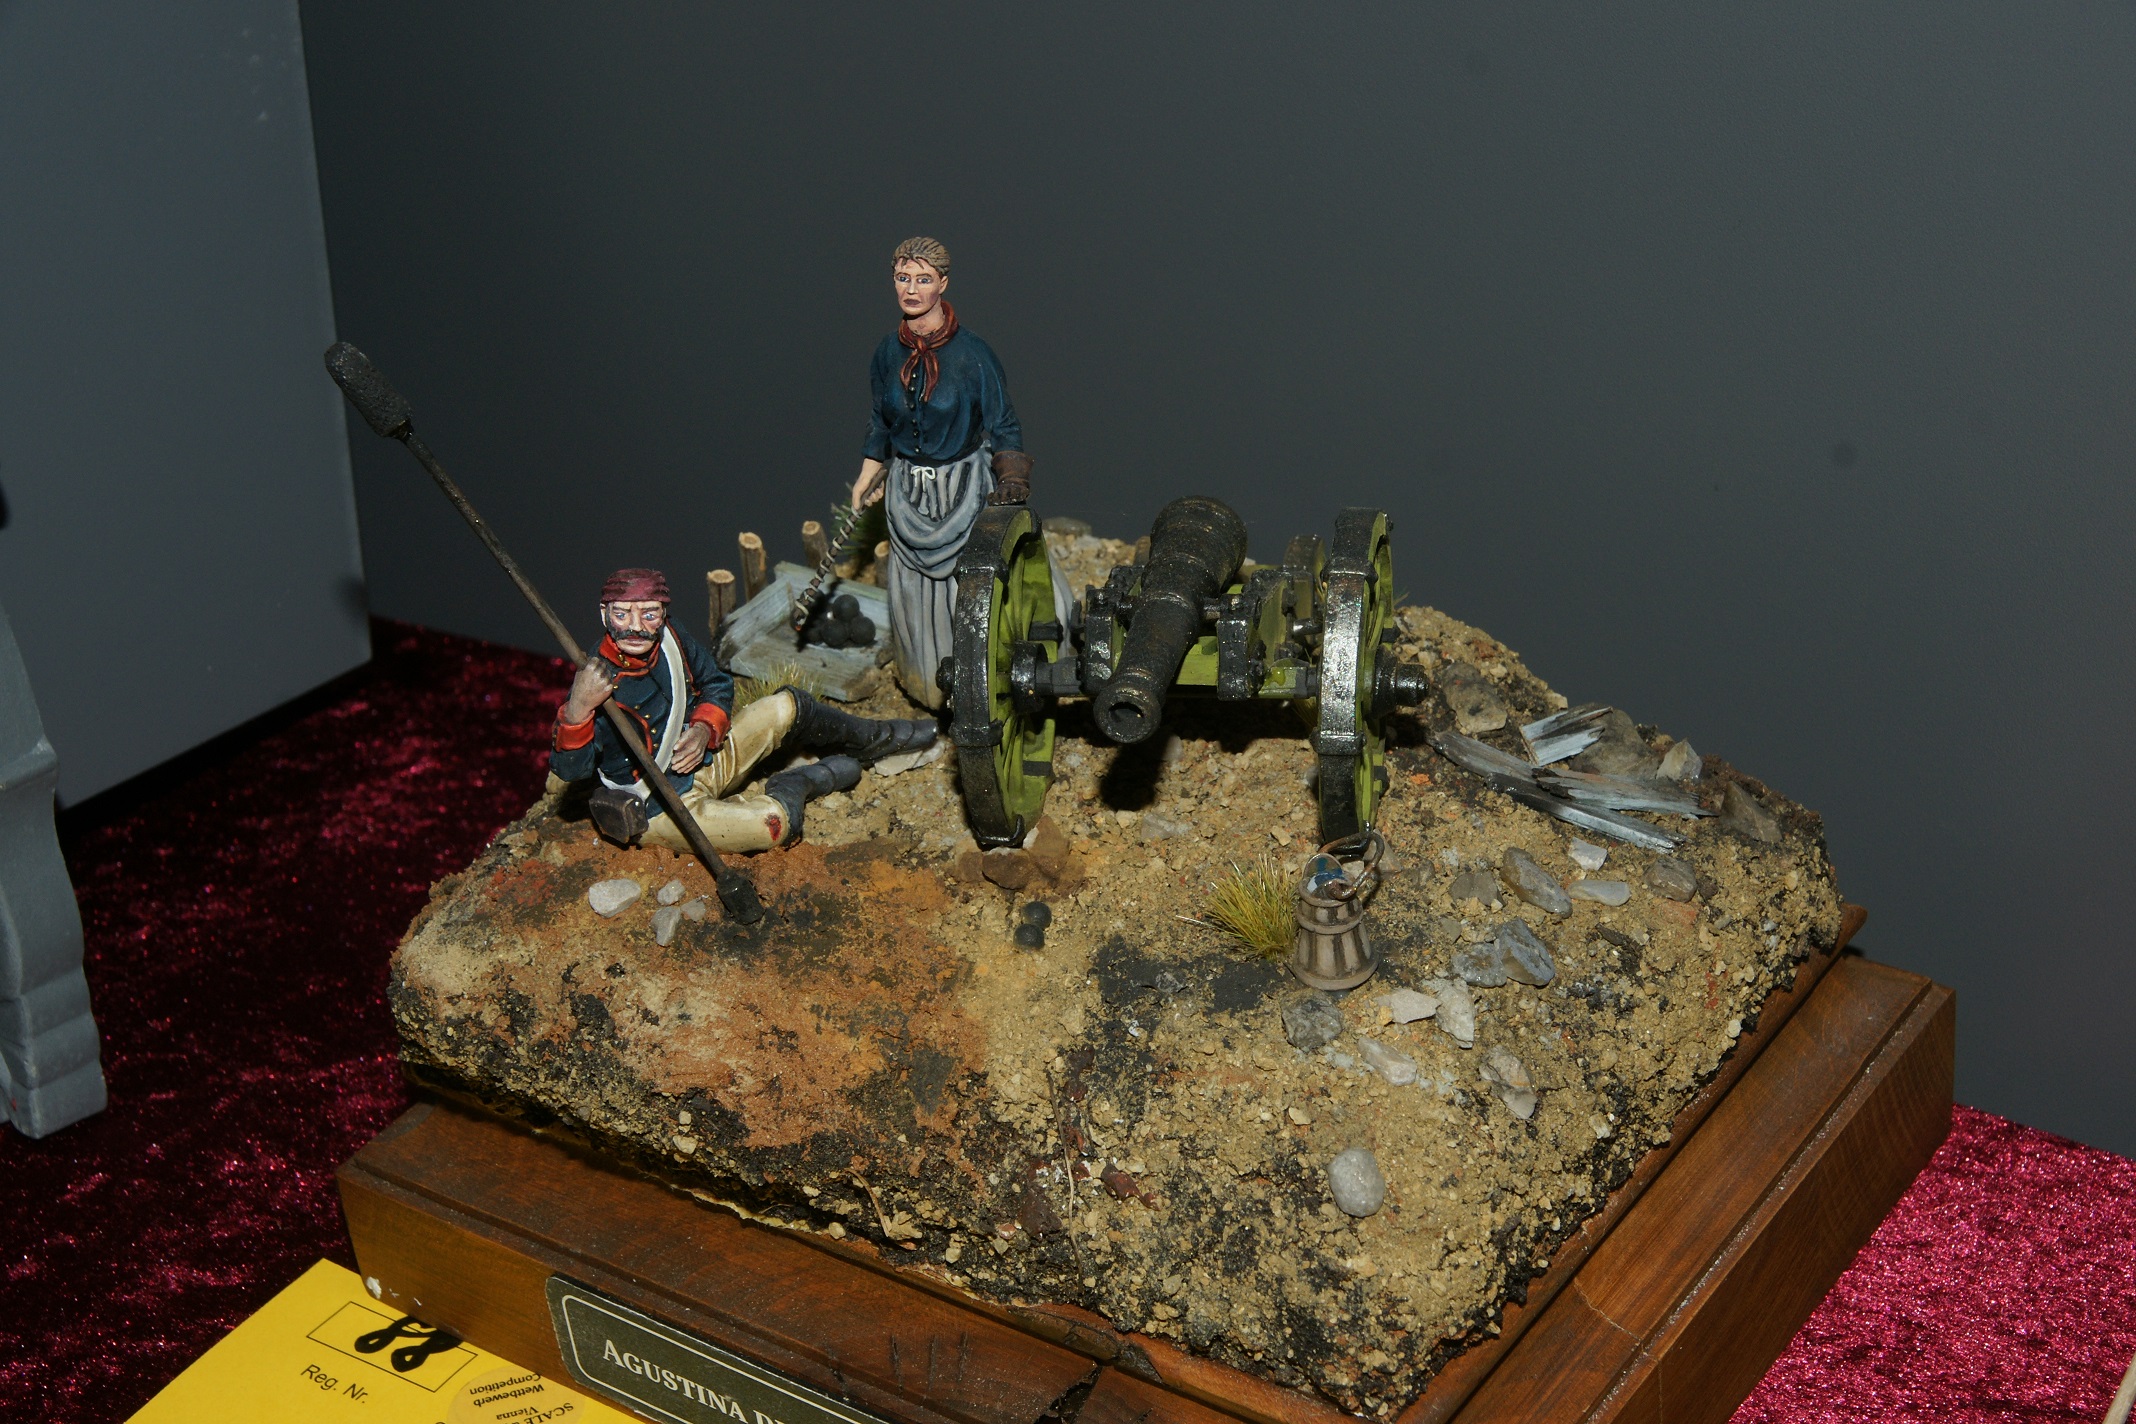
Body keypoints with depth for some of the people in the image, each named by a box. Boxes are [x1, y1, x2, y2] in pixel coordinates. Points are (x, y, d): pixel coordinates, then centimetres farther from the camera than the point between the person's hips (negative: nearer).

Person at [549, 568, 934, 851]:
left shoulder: (670, 639, -12)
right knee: (777, 822, -24)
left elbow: (717, 683, 7)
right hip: (658, 809, -7)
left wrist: (705, 729, -13)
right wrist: (577, 710, -59)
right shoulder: (600, 683, -32)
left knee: (788, 707, 12)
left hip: (699, 758, 7)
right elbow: (570, 768, -41)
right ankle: (800, 785, 11)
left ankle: (874, 738, 40)